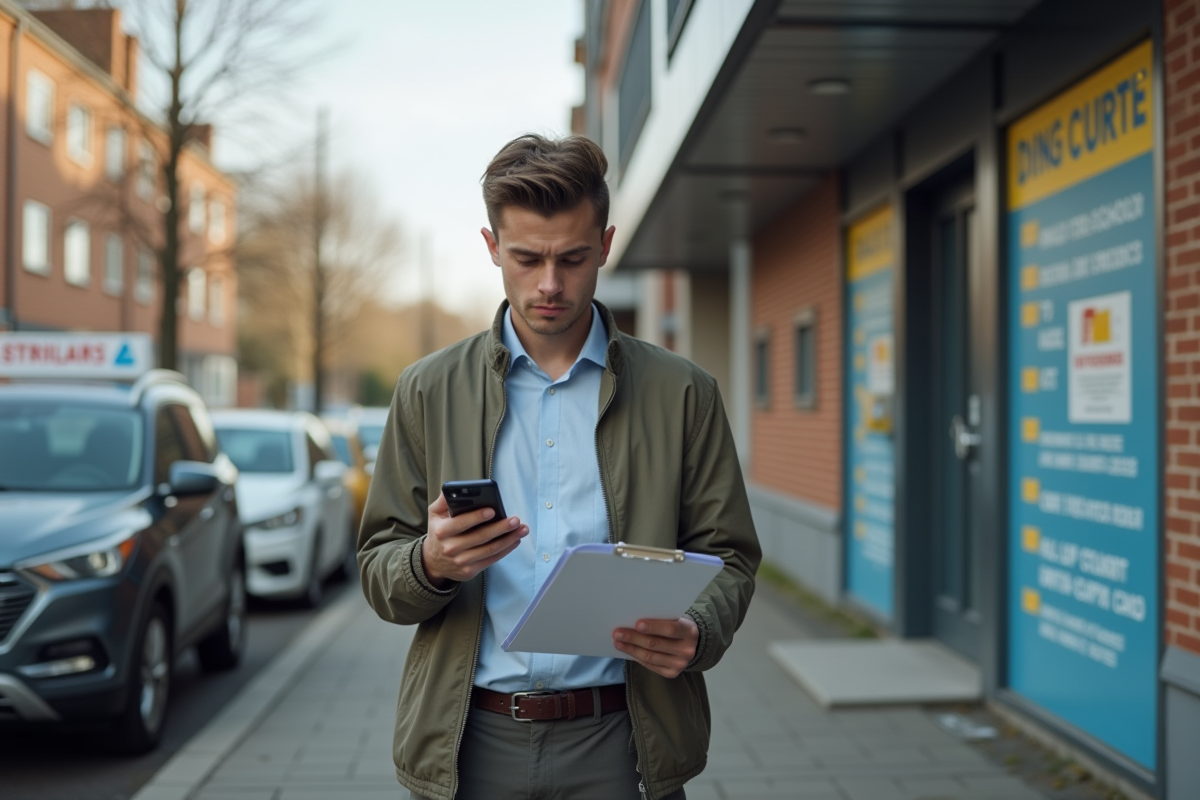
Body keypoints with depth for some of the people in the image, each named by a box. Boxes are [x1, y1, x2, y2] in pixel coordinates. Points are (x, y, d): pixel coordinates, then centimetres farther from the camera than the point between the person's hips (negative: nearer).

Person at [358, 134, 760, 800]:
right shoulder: (428, 391, 4)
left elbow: (728, 559, 4)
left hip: (618, 744, 0)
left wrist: (697, 633, -17)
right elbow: (377, 569, 5)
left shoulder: (681, 394, 2)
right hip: (472, 744, 1)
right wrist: (431, 563, -17)